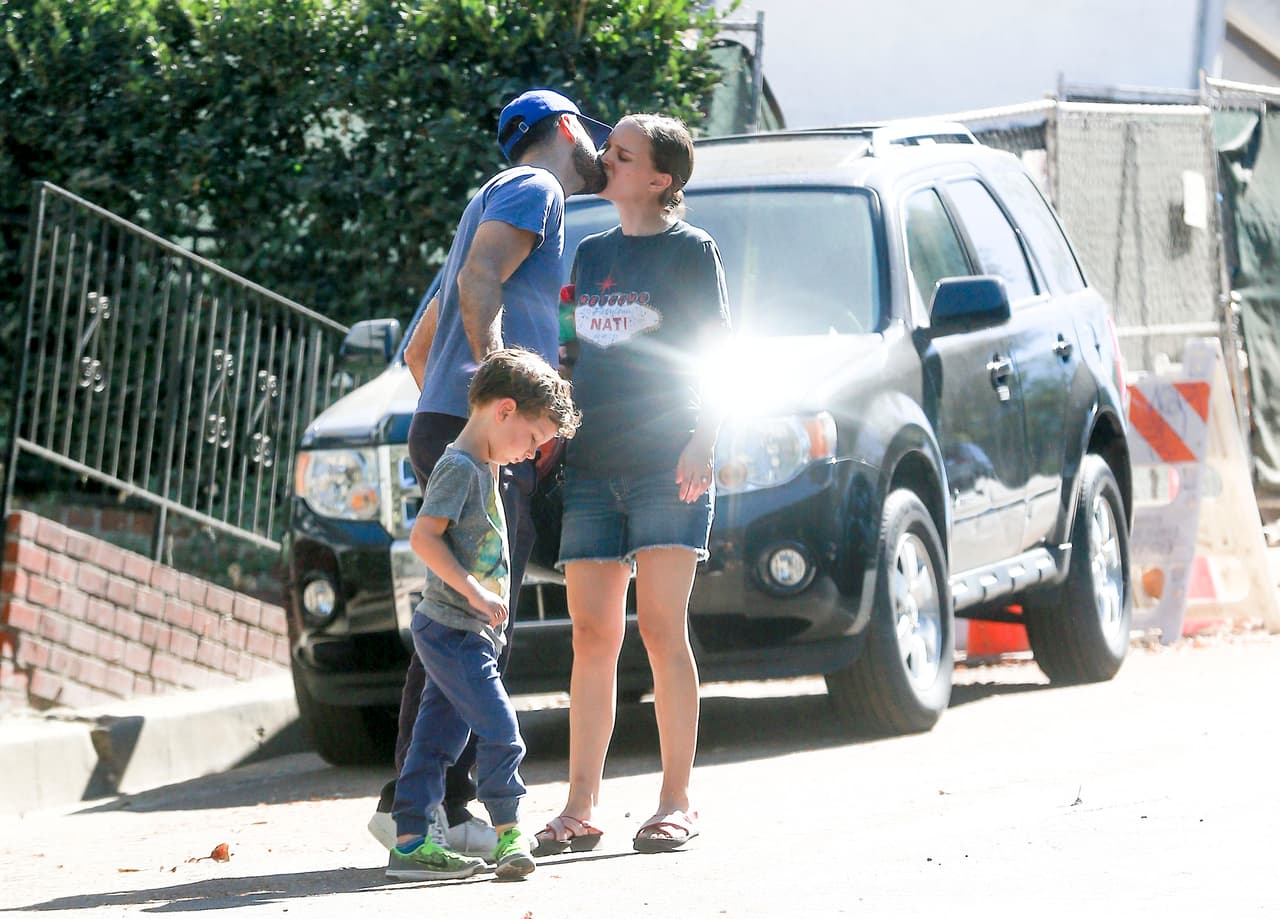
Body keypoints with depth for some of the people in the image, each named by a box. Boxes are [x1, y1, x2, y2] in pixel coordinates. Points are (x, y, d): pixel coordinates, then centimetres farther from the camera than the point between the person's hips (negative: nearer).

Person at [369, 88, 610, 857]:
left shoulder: (502, 198, 30)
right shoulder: (533, 189, 1)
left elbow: (419, 350, 33)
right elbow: (476, 282, -19)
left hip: (446, 428, 10)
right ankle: (438, 806, -20)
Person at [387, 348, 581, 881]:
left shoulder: (483, 467, 17)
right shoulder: (459, 467, -14)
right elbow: (424, 537, -22)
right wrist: (474, 591, -24)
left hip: (467, 632, 10)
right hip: (452, 630, -10)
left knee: (437, 737, 8)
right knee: (500, 730, -11)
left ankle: (411, 843, 8)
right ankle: (508, 831, -3)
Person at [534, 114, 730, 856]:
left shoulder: (691, 250, 2)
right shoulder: (589, 255, 18)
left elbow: (716, 354, -2)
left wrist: (703, 441, -14)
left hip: (665, 464, -5)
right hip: (589, 466, 5)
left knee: (662, 628, -9)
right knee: (593, 636, 2)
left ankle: (677, 802, -5)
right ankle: (581, 808, 3)